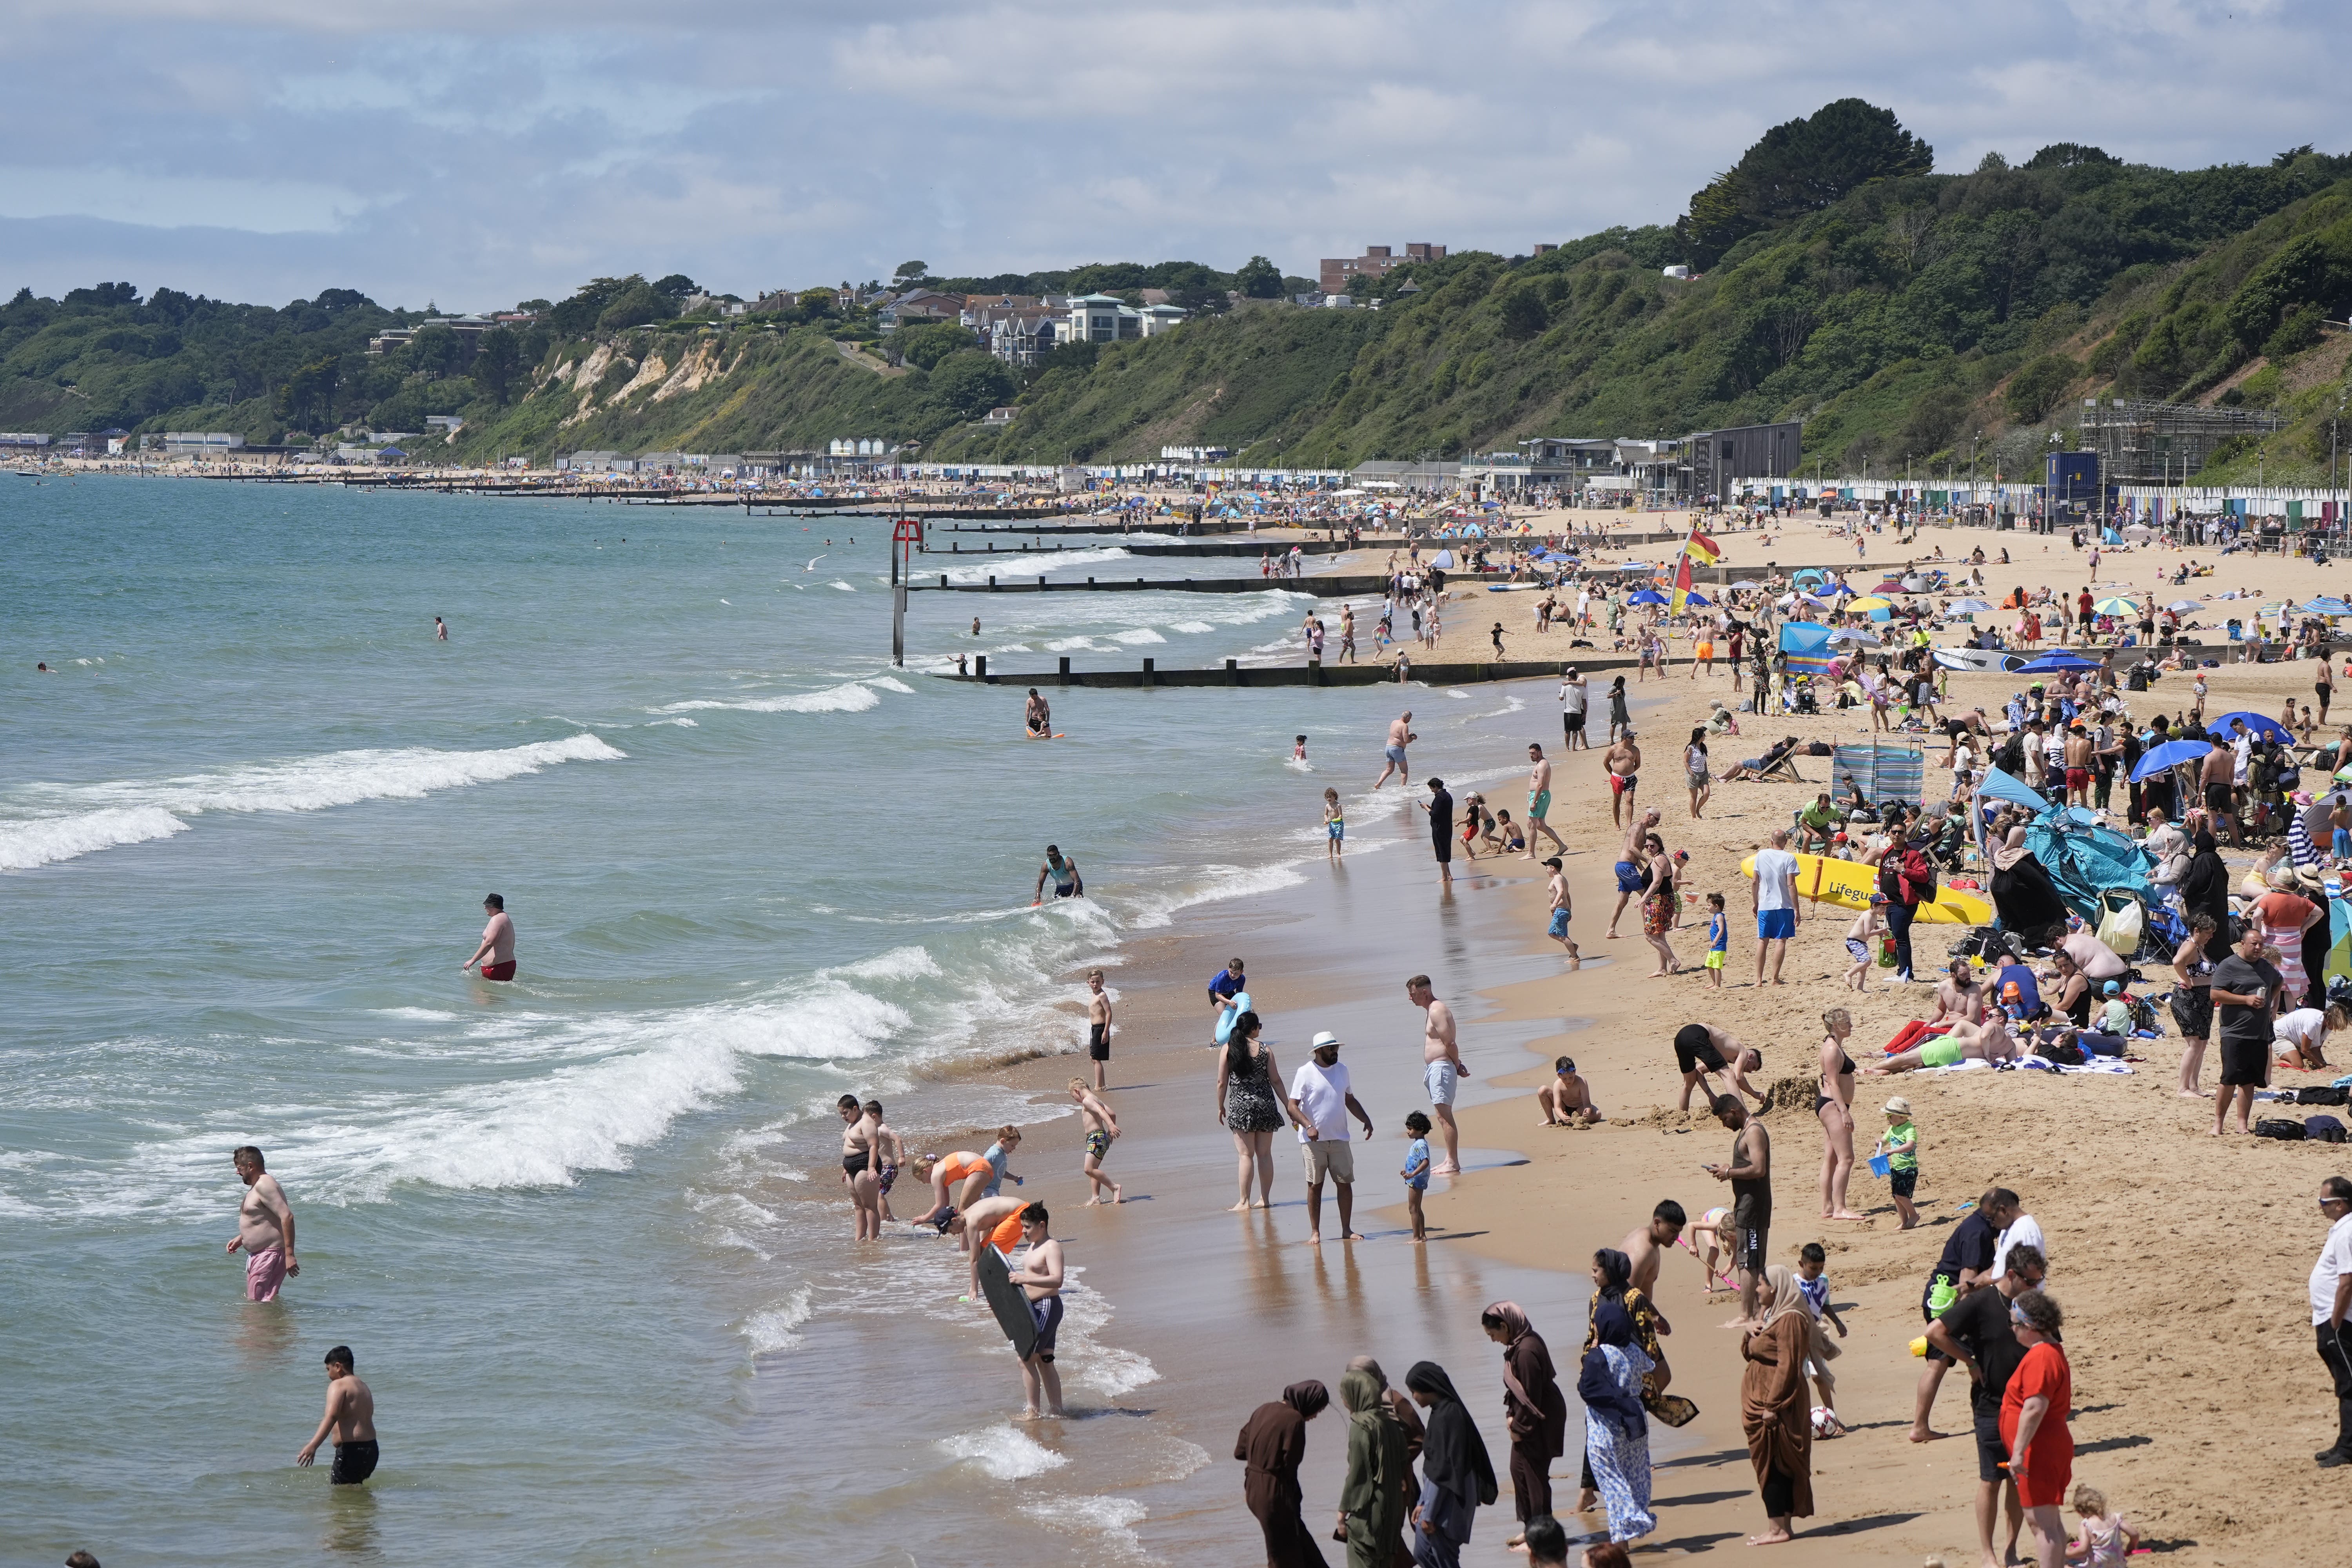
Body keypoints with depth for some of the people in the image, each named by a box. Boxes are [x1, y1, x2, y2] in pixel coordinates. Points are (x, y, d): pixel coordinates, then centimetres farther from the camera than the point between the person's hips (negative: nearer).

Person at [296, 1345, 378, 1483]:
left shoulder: (338, 1385, -8)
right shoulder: (364, 1388, 20)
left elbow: (332, 1416, -24)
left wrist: (313, 1445, -34)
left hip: (352, 1450, -9)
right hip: (371, 1449, 9)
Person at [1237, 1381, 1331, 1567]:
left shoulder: (1263, 1410, 6)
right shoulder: (1294, 1420, -17)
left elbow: (1239, 1451, 9)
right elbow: (1289, 1466, -16)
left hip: (1254, 1489, 8)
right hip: (1275, 1493, -8)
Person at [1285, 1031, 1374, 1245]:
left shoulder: (1341, 1070, 10)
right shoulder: (1306, 1072, -7)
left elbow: (1350, 1100, 22)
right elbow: (1292, 1106, -11)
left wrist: (1366, 1120, 10)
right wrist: (1308, 1126, -24)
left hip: (1339, 1138, 5)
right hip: (1313, 1140, -5)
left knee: (1346, 1183, 2)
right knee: (1315, 1186, 0)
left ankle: (1346, 1230, 10)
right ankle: (1315, 1232, 7)